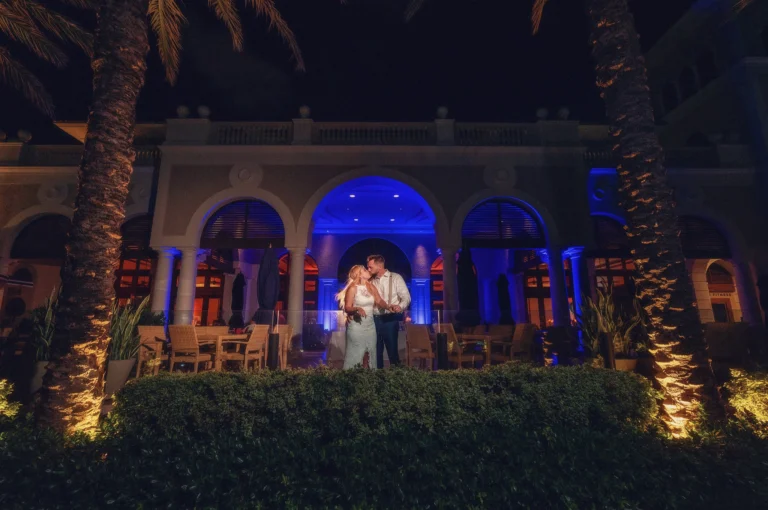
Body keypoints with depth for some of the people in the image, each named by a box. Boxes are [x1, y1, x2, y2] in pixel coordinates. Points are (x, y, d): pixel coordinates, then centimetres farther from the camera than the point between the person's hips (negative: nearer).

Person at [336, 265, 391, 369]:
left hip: (370, 324, 6)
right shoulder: (353, 288, -11)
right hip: (357, 325, -6)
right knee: (355, 353, 0)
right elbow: (347, 308, -14)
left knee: (372, 352, 12)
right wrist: (357, 309, -33)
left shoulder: (371, 287, 7)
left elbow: (379, 301, 8)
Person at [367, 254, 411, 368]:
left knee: (392, 349, 2)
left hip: (390, 319, -4)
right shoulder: (371, 282, 10)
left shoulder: (395, 278, -2)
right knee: (376, 350, 11)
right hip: (375, 320, 4)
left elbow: (406, 298, -7)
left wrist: (400, 306, -28)